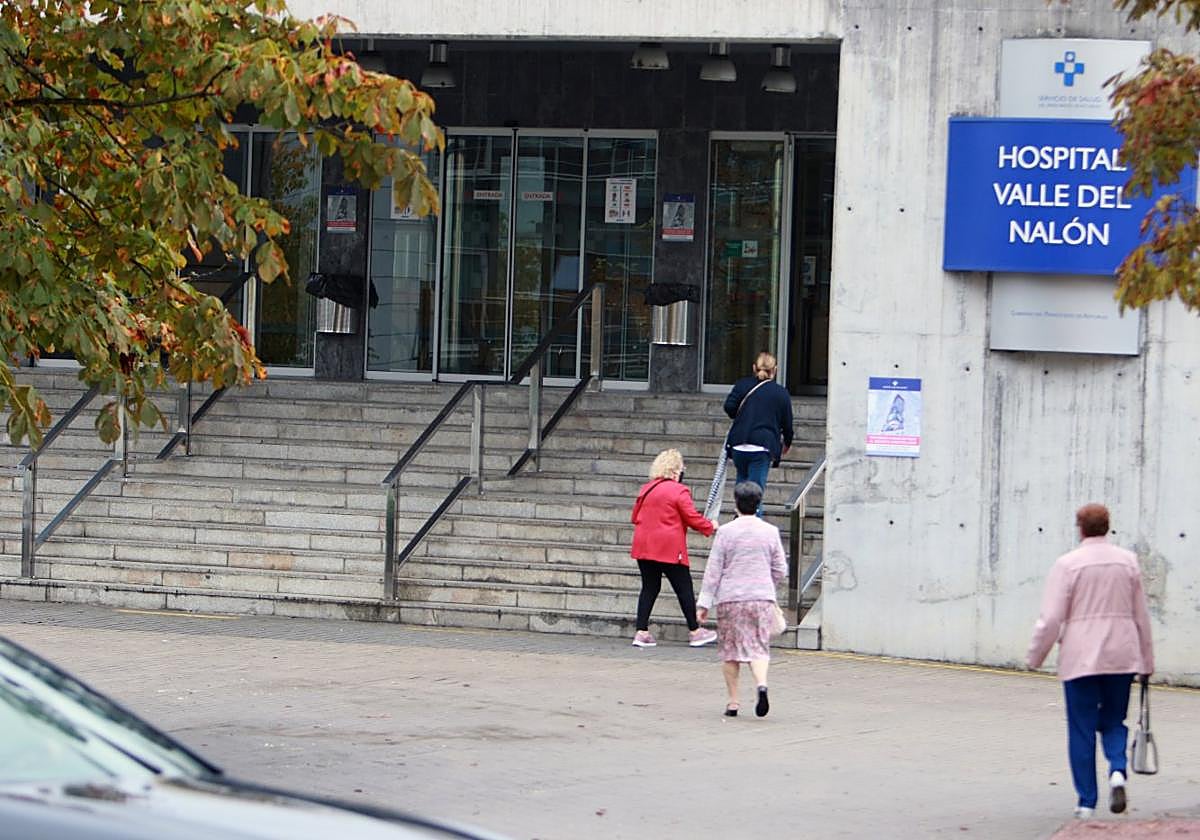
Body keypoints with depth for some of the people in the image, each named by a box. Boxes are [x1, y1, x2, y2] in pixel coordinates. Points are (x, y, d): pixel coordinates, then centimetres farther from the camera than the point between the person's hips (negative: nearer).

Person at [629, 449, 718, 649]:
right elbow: (693, 518, -9)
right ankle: (694, 632, 11)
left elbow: (635, 517, 17)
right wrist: (710, 527, 8)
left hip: (644, 547, 6)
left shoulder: (646, 489, 10)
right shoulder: (679, 491, -10)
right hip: (669, 549, -6)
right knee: (684, 589, 4)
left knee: (649, 588, 11)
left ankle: (641, 632, 4)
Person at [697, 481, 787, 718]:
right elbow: (780, 570, 7)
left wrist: (704, 602, 0)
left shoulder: (726, 532, -5)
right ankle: (761, 684, -25)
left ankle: (732, 702, 9)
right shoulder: (770, 532, 1)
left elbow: (713, 569, -4)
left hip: (730, 598, -1)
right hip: (762, 598, 1)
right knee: (759, 647, 3)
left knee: (730, 650, 8)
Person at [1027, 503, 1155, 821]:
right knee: (1114, 721, 16)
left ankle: (1087, 802, 5)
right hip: (1121, 655, 3)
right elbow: (1141, 614, 10)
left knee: (1082, 729, 5)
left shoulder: (1068, 564, -7)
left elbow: (1051, 619, -9)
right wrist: (1147, 660, 19)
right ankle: (1117, 771, -12)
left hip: (1080, 658, -3)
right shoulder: (1128, 561, 4)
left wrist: (1035, 657, 4)